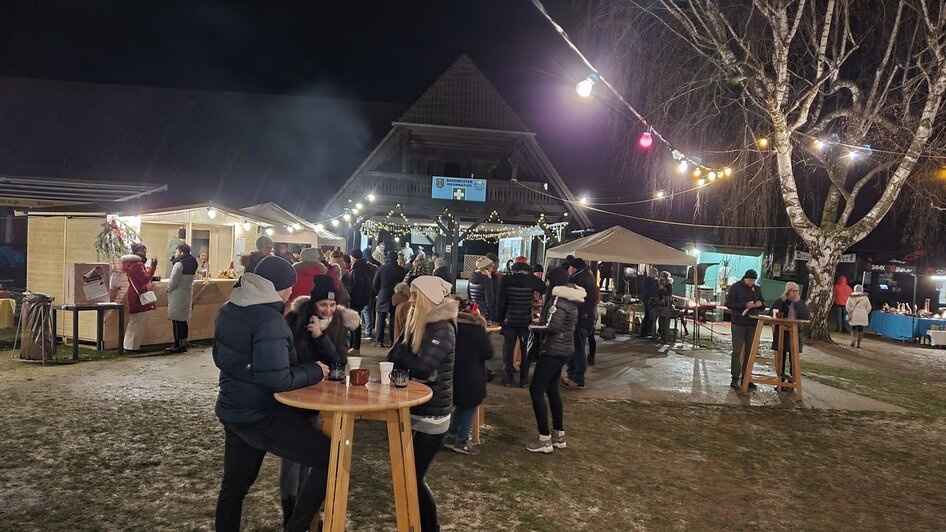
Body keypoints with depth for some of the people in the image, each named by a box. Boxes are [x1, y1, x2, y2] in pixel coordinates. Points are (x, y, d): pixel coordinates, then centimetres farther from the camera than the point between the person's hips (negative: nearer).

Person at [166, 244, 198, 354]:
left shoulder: (179, 264, -16)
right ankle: (183, 344, 18)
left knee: (177, 321, -1)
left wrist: (169, 289, -1)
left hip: (177, 296, -8)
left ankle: (178, 345, 3)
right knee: (183, 320, 13)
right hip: (187, 295, 8)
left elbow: (173, 281, -16)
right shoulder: (192, 264, 9)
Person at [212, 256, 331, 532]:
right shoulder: (268, 320, -23)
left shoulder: (228, 310, 5)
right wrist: (314, 371, -15)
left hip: (233, 411, 10)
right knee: (330, 459, -5)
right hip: (262, 417, -9)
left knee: (233, 485, 22)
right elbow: (276, 380, -28)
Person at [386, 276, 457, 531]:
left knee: (415, 475, -3)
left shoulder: (442, 328, -18)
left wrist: (399, 355, -11)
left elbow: (422, 367, -26)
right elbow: (396, 356, 6)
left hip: (432, 414, -8)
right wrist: (401, 356, -16)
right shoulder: (419, 323, 9)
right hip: (416, 408, 9)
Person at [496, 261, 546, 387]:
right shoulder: (531, 279, -6)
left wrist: (499, 319, 0)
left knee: (508, 349, 7)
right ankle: (524, 379, 11)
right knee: (525, 350, 10)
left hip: (509, 319, 0)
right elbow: (545, 289, 5)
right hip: (525, 320, 0)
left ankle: (508, 378, 9)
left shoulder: (506, 279, -6)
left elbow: (501, 300, -6)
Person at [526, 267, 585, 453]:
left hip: (553, 350, -10)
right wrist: (541, 322, 13)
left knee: (536, 390, -5)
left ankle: (545, 439, -5)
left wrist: (534, 327, -11)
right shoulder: (570, 299, 11)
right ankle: (559, 435, 25)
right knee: (551, 389, 19)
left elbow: (553, 326, -28)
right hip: (564, 348, 10)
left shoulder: (558, 299, -18)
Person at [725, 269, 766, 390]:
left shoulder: (757, 289, 13)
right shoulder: (736, 287, -3)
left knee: (749, 352, 6)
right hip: (739, 324, -5)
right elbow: (729, 304, -8)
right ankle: (735, 378, 1)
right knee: (737, 351, -4)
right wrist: (745, 305, -20)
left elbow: (763, 303, 19)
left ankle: (745, 378, 11)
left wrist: (760, 304, -5)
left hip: (753, 324, 5)